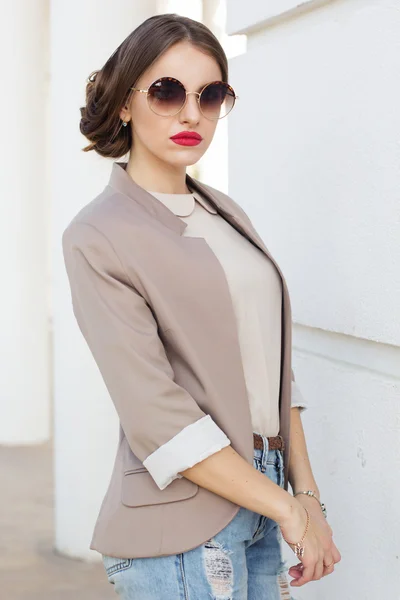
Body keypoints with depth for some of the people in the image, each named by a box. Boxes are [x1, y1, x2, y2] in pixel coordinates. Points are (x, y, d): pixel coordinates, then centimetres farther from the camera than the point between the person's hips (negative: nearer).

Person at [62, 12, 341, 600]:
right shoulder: (98, 236, -9)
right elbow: (157, 417, -16)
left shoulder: (225, 213, 12)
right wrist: (290, 510, -13)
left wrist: (309, 493, 3)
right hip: (183, 537, -6)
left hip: (259, 508, 6)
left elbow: (272, 369, 12)